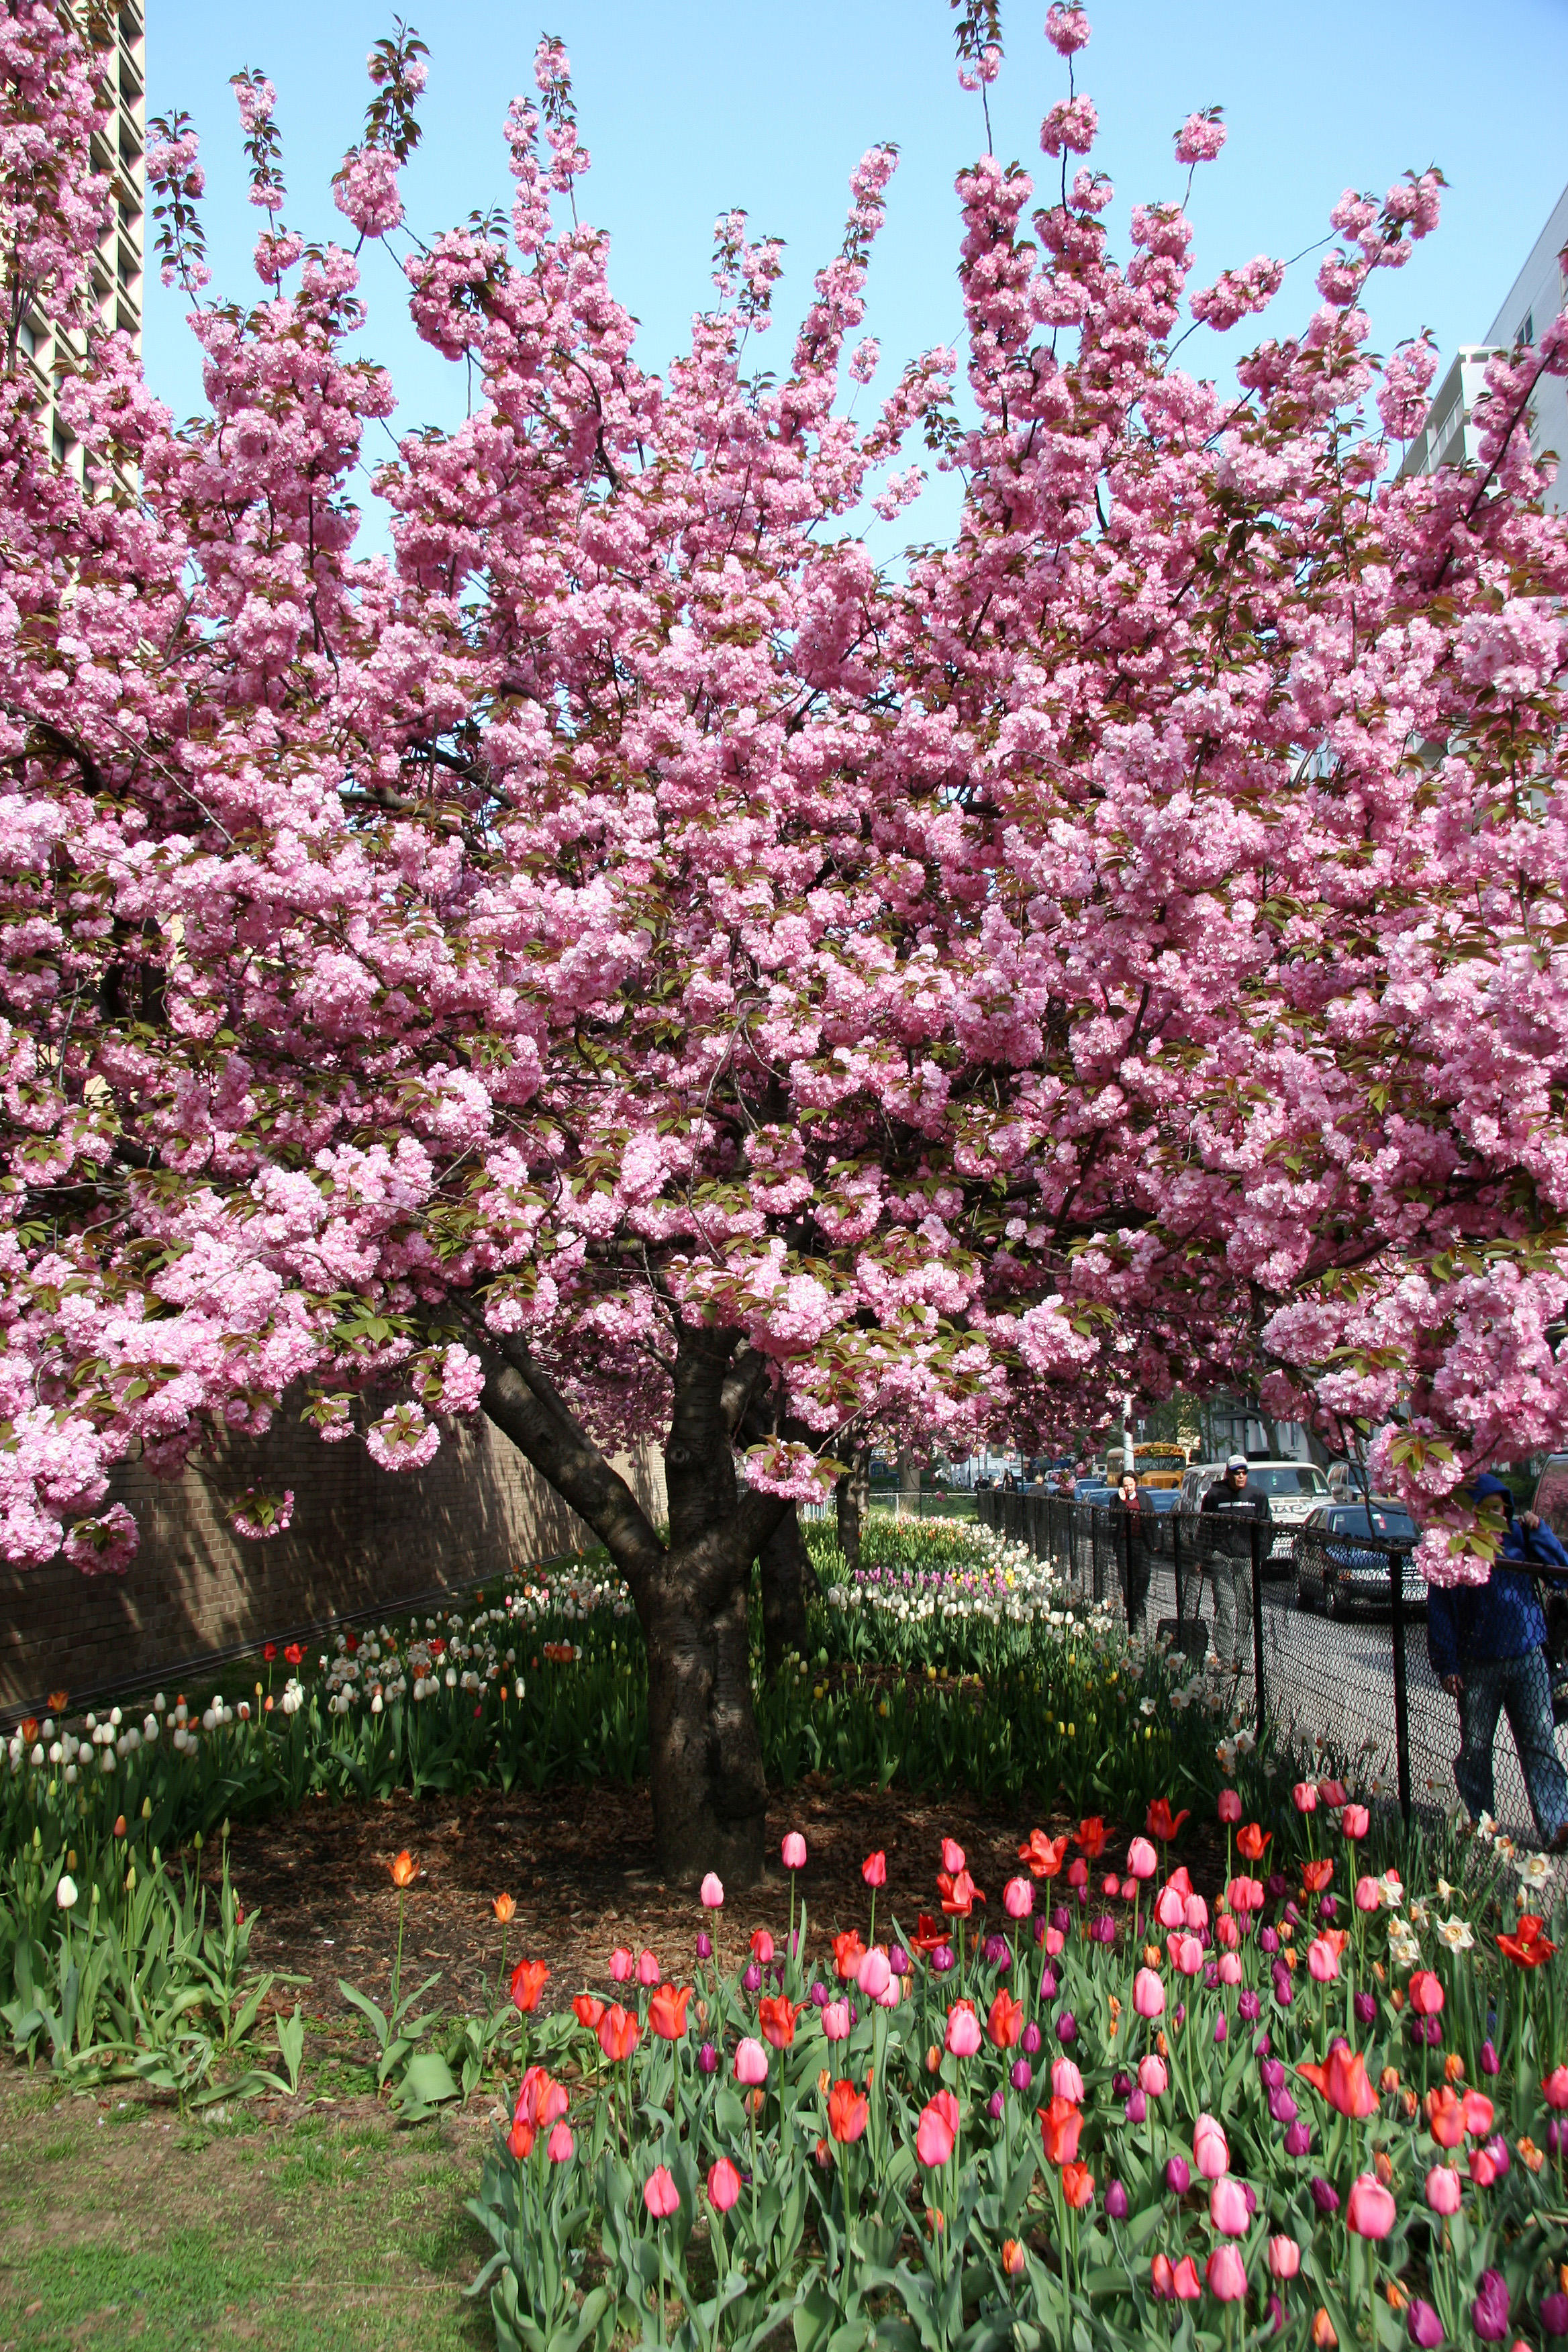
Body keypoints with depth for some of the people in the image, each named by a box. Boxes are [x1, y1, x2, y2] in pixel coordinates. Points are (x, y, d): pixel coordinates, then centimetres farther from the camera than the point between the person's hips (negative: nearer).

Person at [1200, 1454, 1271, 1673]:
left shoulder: (1257, 1495, 8)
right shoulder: (1214, 1495, 4)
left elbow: (1267, 1526, 13)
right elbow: (1204, 1526, 10)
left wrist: (1261, 1554, 4)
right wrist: (1207, 1555, 3)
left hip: (1248, 1559, 2)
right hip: (1221, 1558, -2)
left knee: (1247, 1609, 2)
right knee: (1225, 1607, -8)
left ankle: (1241, 1658, 9)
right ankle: (1225, 1659, -7)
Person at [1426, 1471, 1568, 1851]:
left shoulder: (1519, 1535, 2)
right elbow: (1440, 1613, -4)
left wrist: (1537, 1530, -12)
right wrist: (1447, 1667, -8)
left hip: (1527, 1659, 2)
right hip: (1478, 1666, -2)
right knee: (1475, 1747, 8)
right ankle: (1480, 1823, 21)